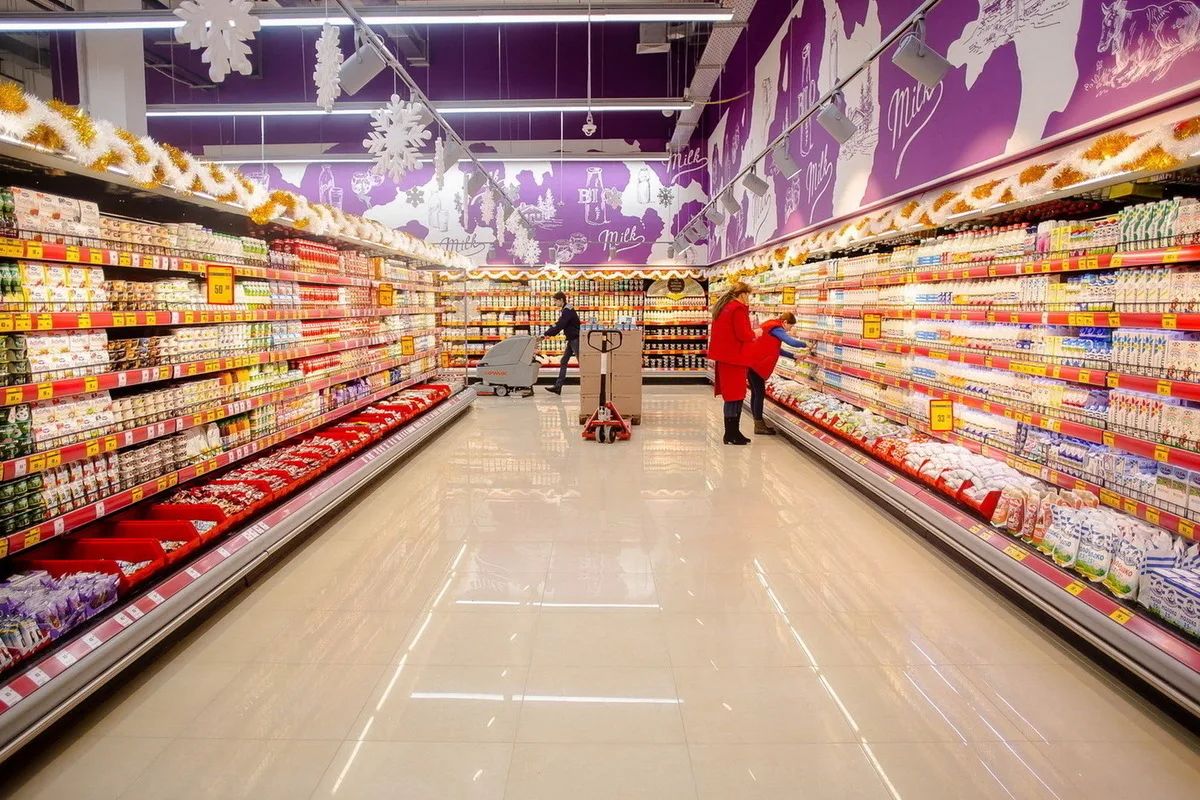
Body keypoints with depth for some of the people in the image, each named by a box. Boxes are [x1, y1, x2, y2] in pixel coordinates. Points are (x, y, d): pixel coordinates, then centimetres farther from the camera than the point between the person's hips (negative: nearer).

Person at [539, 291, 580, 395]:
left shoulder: (567, 310, -18)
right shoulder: (563, 310, 12)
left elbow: (559, 326, -24)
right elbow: (558, 324, 17)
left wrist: (545, 335, -23)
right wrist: (547, 333, 5)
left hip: (575, 338, -10)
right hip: (571, 339, 10)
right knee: (563, 362, 7)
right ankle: (558, 386, 8)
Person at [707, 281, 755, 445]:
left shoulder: (722, 306, 14)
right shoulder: (738, 309, -15)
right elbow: (744, 335, -20)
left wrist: (749, 332, 13)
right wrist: (754, 333, 0)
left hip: (723, 356, 9)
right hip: (733, 357, -9)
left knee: (732, 395, 13)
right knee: (735, 396, -3)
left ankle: (733, 432, 18)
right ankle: (731, 435, 0)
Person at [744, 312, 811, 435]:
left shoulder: (772, 327, 17)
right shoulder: (776, 329, -13)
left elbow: (776, 349, 22)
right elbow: (792, 342, -24)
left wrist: (793, 356, 19)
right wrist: (805, 344, -7)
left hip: (752, 361, 10)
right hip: (755, 363, -10)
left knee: (756, 392, 14)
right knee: (760, 393, -5)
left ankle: (758, 422, 20)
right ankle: (759, 425, -1)